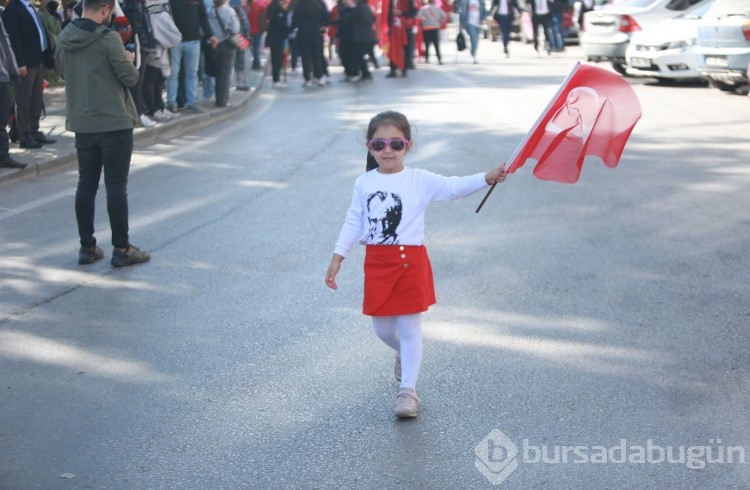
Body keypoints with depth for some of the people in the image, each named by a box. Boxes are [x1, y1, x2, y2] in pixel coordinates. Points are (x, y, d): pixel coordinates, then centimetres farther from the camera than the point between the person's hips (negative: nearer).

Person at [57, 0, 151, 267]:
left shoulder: (64, 39, 4)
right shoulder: (109, 39, -15)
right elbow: (130, 77, -12)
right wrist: (128, 61, 10)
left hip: (81, 123, 6)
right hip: (114, 122, -6)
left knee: (86, 185, 11)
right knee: (116, 186, 0)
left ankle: (87, 247, 15)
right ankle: (121, 249, 5)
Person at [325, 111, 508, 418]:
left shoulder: (420, 180, -7)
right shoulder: (364, 183, 4)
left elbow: (453, 187, -20)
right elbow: (353, 222, 10)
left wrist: (486, 179, -36)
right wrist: (337, 258, 8)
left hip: (410, 262, -3)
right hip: (376, 263, 3)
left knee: (409, 328, 1)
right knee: (381, 328, 12)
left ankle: (408, 390, 9)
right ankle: (403, 354, 45)